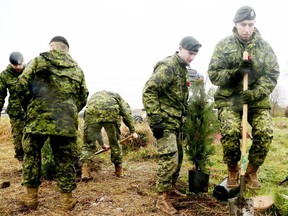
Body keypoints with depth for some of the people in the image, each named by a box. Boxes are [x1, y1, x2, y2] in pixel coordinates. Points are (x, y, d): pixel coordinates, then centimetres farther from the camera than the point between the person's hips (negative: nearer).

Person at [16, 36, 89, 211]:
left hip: (39, 118, -2)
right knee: (65, 160, 10)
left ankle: (31, 196, 20)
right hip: (67, 121, 2)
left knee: (32, 155, 15)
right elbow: (83, 98, 14)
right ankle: (67, 199, 16)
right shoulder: (77, 69, 15)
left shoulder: (39, 61, 6)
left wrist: (29, 108, 14)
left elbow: (23, 85, -1)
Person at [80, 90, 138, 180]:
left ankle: (85, 173, 2)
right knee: (115, 142, 16)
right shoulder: (115, 96, 38)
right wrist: (132, 131, 22)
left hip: (92, 113, 1)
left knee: (88, 144, 12)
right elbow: (127, 113, 20)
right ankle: (119, 172, 27)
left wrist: (102, 144, 51)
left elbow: (95, 128, 44)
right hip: (111, 113, -1)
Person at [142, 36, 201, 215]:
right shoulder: (167, 66, -16)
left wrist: (184, 117, 21)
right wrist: (155, 120, -25)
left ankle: (171, 187, 33)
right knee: (169, 158, -11)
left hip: (176, 121, 10)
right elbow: (148, 92, -23)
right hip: (165, 121, -10)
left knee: (178, 156, 16)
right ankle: (163, 199, 0)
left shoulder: (184, 69, 13)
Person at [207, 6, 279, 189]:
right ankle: (233, 171, 3)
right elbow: (213, 74, -2)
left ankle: (252, 172, 6)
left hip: (257, 99, 2)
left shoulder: (264, 46, 5)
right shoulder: (223, 45, 1)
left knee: (265, 132, -20)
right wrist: (236, 72, -19)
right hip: (229, 99, -1)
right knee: (230, 132, -26)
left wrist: (256, 93, -17)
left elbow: (272, 74, 0)